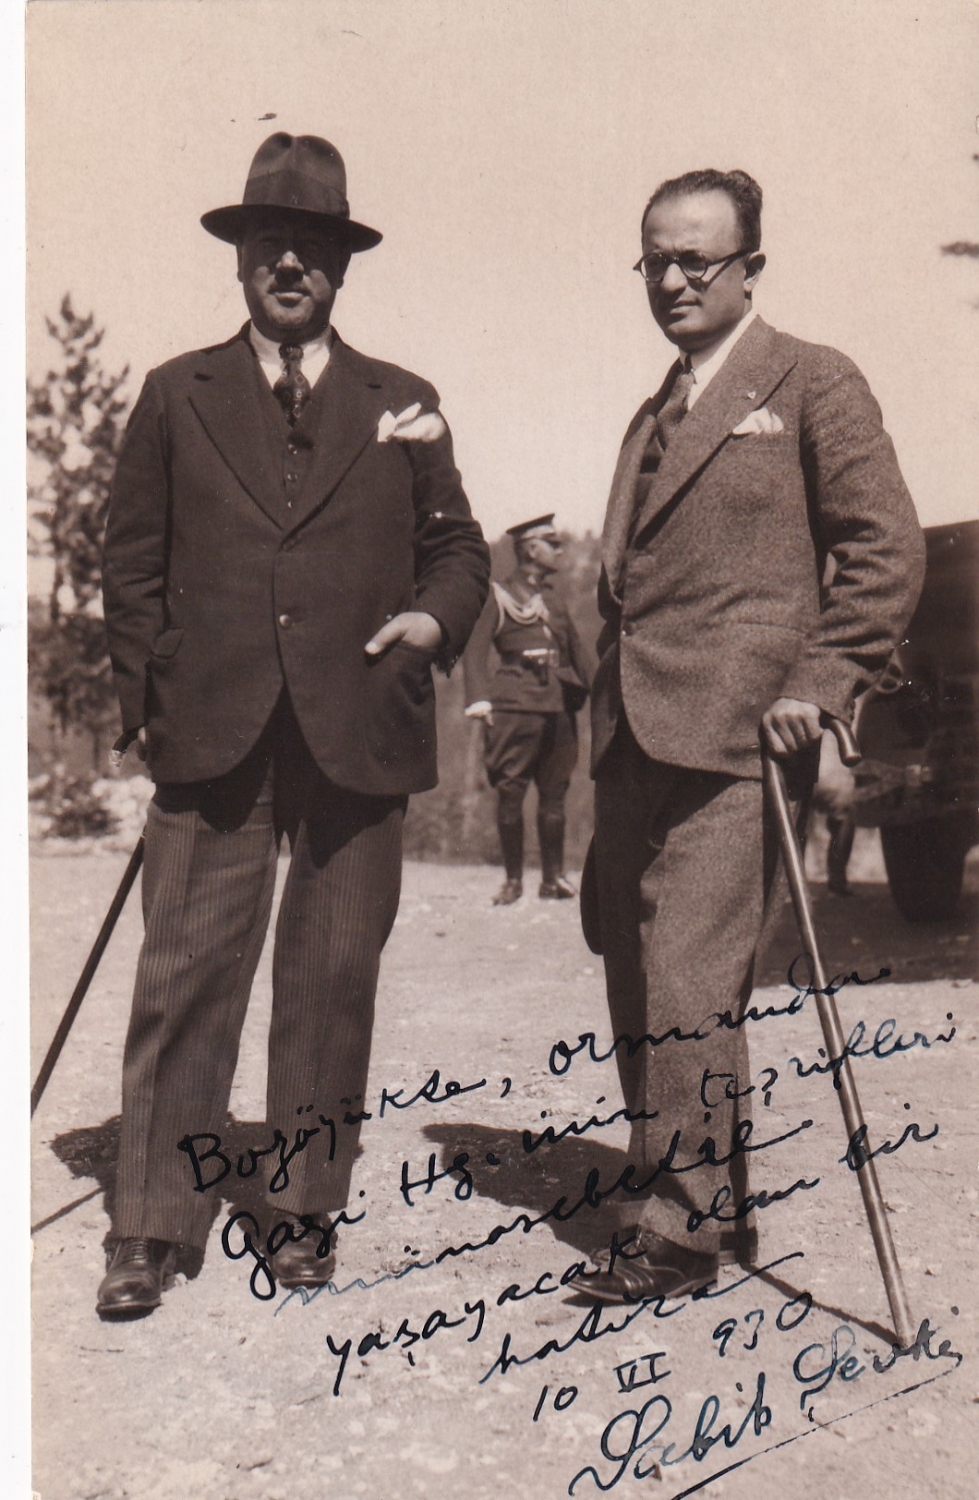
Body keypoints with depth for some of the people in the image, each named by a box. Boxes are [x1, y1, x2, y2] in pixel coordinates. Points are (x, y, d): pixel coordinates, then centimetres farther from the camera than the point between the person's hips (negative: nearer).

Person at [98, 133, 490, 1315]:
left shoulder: (402, 406, 15)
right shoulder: (176, 397, 14)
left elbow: (457, 548, 17)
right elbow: (132, 563, 13)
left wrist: (435, 617, -4)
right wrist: (145, 699, 4)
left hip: (358, 735, 1)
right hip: (211, 735, 0)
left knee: (333, 978, 6)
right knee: (184, 973, -2)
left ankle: (307, 1210, 20)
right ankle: (152, 1227, 9)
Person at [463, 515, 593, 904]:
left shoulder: (555, 595, 19)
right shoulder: (497, 595, 1)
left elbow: (575, 647, 25)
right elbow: (475, 650, -8)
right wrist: (479, 698, -22)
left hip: (559, 704, 5)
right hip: (515, 703, -5)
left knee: (554, 793, 5)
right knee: (510, 793, -3)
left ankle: (553, 878, 13)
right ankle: (512, 880, 8)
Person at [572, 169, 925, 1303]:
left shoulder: (813, 383, 2)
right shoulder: (654, 417, 24)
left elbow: (887, 551, -4)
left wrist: (816, 686, -12)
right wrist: (605, 718, 18)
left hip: (731, 736, -8)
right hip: (631, 734, 8)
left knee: (686, 988, -8)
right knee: (636, 983, 11)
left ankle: (679, 1227, 5)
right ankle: (702, 1184, 26)